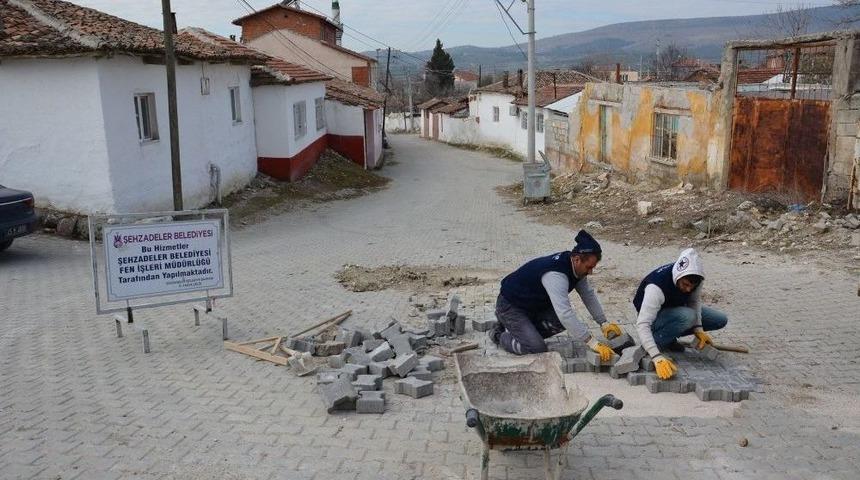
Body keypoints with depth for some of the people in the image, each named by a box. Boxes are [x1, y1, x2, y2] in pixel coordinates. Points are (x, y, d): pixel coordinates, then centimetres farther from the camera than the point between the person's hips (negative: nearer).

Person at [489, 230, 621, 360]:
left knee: (568, 321, -10)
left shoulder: (577, 267, -8)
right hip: (510, 306, -9)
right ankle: (500, 334, 5)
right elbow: (564, 313, -44)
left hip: (535, 305, 9)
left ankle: (524, 330, 8)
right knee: (537, 349, -21)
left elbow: (589, 295, 5)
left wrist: (604, 323, -4)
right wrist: (593, 343, -44)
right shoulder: (556, 275, -37)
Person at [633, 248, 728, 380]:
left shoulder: (695, 278, -21)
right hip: (654, 316, -7)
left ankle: (669, 337, 4)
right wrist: (658, 358, -54)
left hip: (677, 309, 7)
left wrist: (698, 329, -21)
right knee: (687, 316, -35)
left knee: (721, 320, -5)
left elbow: (695, 301, -4)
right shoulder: (656, 286, -40)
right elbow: (642, 324, -44)